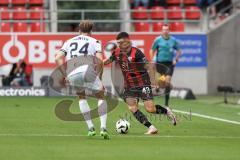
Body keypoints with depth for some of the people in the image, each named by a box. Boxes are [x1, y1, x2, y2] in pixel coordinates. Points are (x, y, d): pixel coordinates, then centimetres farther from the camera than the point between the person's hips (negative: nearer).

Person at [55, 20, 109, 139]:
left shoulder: (69, 42, 26)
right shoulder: (94, 42, 17)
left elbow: (58, 58, 12)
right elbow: (100, 60, -1)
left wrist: (65, 75, 15)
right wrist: (97, 75, 9)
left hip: (71, 75, 3)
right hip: (87, 70, -3)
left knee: (81, 97, 29)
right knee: (101, 96, 19)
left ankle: (90, 128, 23)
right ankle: (103, 127, 4)